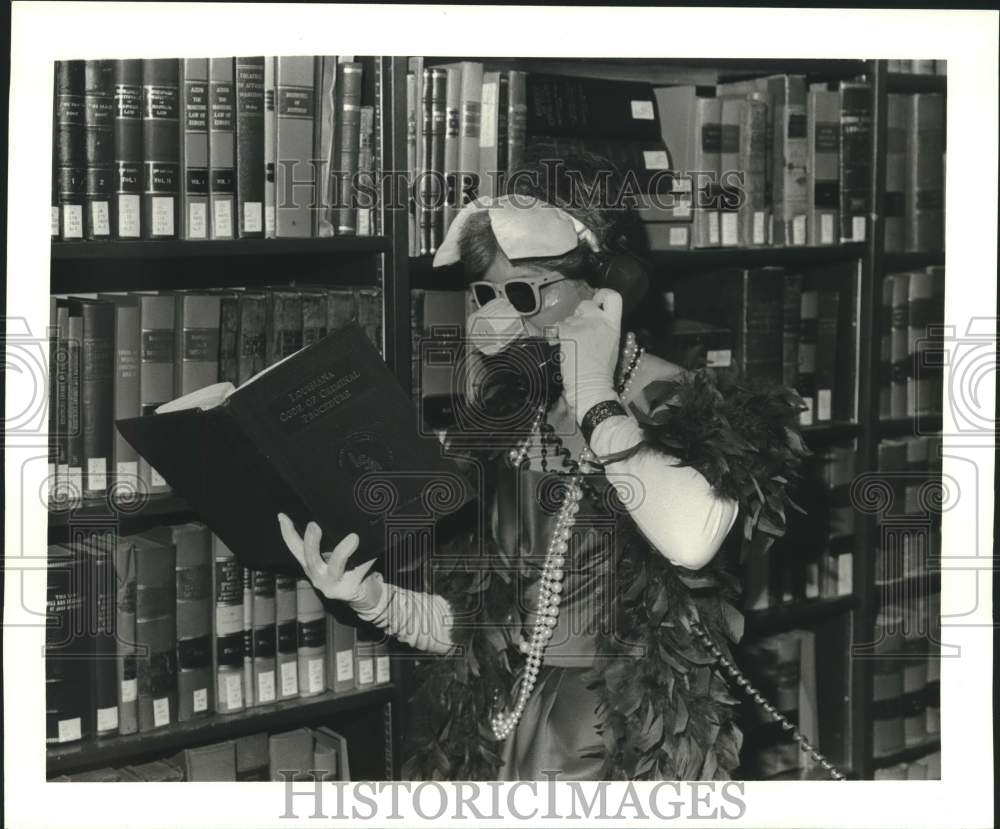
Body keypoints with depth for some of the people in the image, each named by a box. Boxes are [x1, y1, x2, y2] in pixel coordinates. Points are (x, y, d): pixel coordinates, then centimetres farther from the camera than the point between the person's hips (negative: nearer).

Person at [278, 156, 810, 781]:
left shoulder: (681, 406, -7)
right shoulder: (503, 421, 6)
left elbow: (690, 540, -29)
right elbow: (465, 626, 10)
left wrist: (594, 401, -18)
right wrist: (371, 598, -9)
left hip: (641, 746, -4)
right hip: (501, 732, 4)